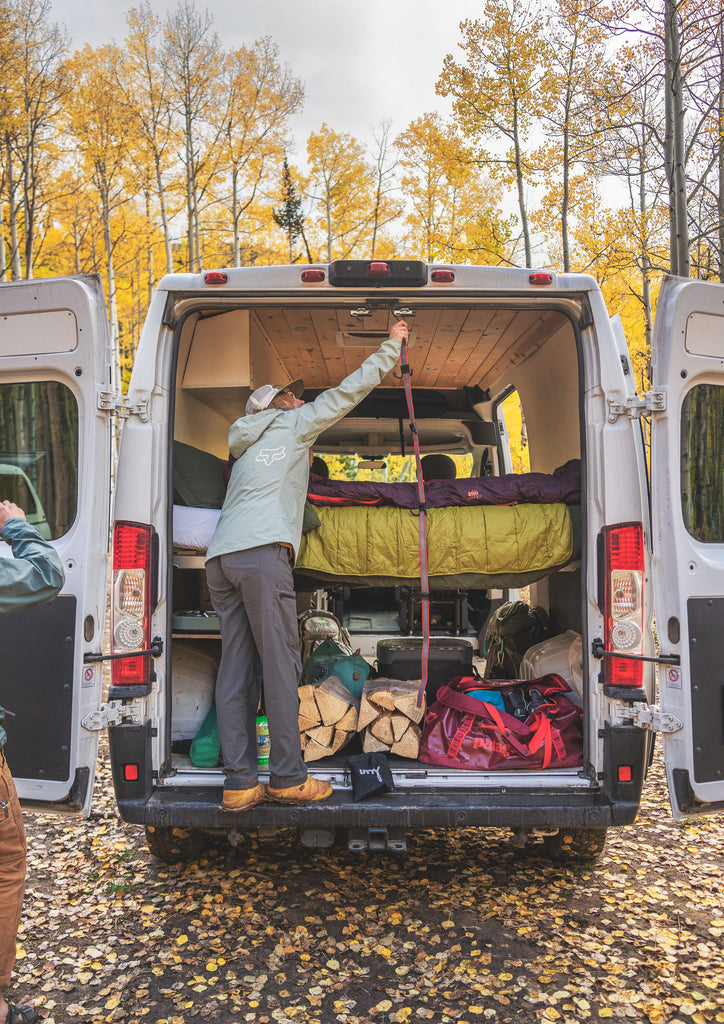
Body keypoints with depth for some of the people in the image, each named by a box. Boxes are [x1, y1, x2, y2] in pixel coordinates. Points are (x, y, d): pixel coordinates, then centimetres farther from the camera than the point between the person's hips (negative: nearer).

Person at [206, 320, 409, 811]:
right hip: (262, 552, -7)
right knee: (280, 664, -5)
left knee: (236, 670, 3)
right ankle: (288, 778, -3)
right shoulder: (293, 424, 15)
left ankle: (239, 783, 3)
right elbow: (347, 391, 17)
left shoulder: (245, 446, 33)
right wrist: (391, 346, 28)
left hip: (220, 558, 8)